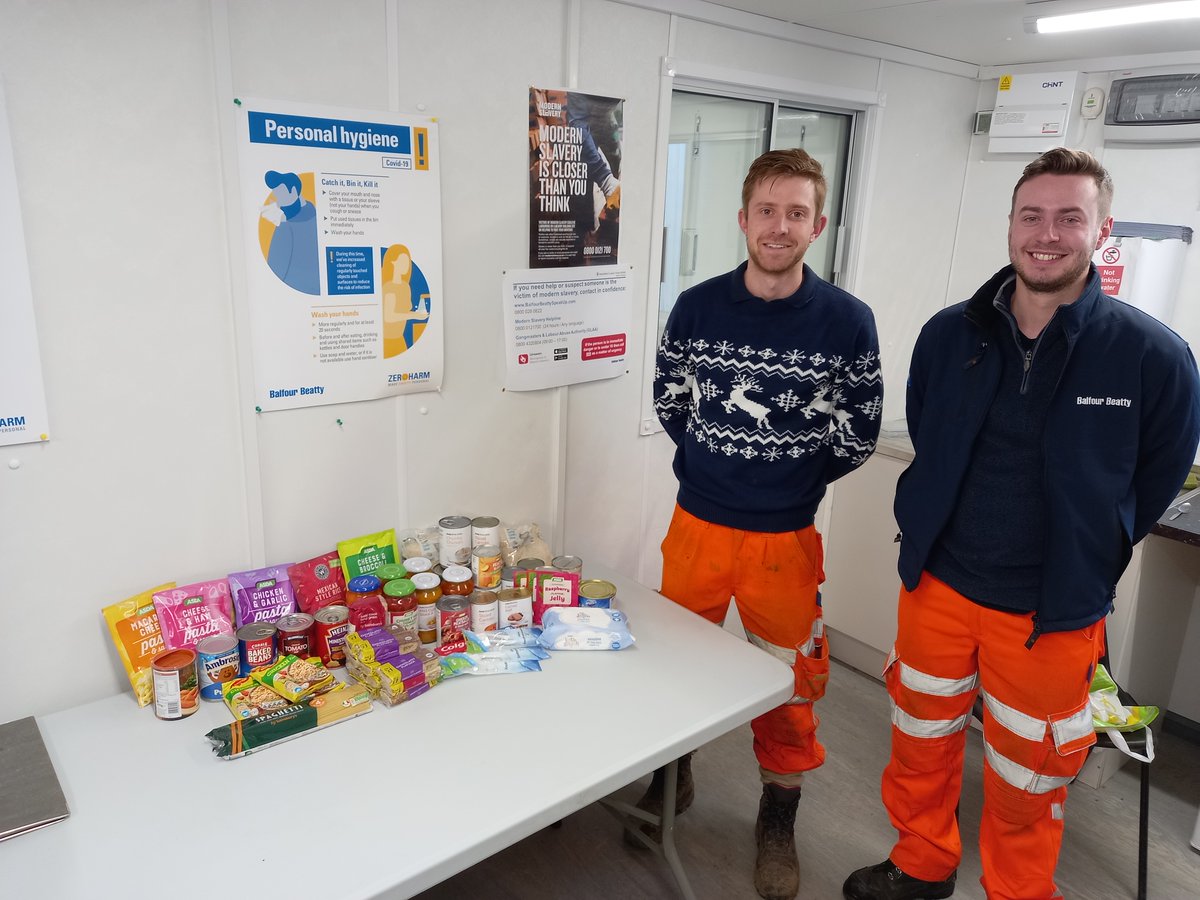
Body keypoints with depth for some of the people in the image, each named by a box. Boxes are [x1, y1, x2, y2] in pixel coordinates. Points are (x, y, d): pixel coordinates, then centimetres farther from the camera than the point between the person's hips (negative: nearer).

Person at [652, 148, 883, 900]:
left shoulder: (848, 321, -11)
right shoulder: (696, 307, -6)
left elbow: (859, 433, -1)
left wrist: (793, 480, 4)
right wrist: (717, 464, 6)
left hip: (787, 536, -1)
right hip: (697, 525, 2)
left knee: (791, 679, 12)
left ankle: (779, 818, 37)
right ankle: (674, 776, 45)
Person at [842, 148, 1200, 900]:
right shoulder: (949, 334, -5)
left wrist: (1081, 561, 5)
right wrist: (940, 531, 9)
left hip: (1053, 613, -2)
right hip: (936, 585, 3)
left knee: (1025, 782, 16)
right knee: (921, 746, 20)